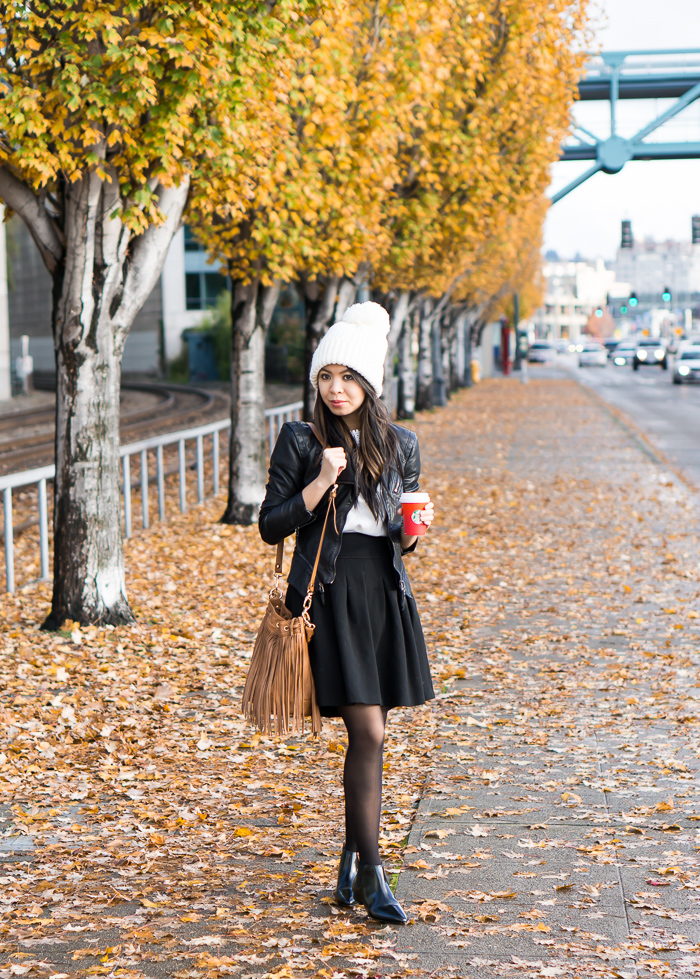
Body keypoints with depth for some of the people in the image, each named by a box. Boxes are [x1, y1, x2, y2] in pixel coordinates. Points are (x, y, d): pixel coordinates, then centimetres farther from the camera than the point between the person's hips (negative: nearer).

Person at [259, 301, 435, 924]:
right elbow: (271, 526, -1)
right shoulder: (300, 441, 2)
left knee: (367, 735, 9)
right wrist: (320, 484, -13)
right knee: (368, 734, -12)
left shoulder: (400, 445, 12)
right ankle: (371, 876, -6)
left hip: (387, 592, 4)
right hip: (330, 592, -4)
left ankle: (351, 865, 22)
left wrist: (414, 532, -4)